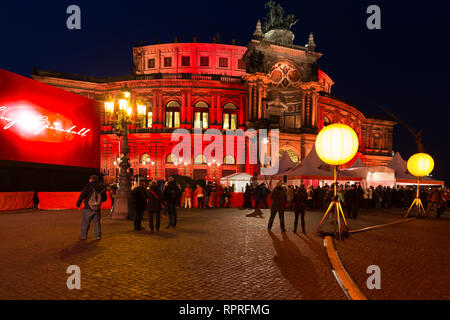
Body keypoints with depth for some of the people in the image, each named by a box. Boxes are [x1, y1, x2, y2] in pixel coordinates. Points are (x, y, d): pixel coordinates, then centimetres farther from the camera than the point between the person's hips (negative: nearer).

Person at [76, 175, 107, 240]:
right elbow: (104, 198, 12)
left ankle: (83, 236, 15)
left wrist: (78, 204, 0)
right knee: (96, 222, 13)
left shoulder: (88, 186, -7)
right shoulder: (101, 188, 3)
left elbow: (82, 196, -10)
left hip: (88, 208, -3)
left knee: (85, 222, 9)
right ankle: (98, 235, 11)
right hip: (97, 209, 3)